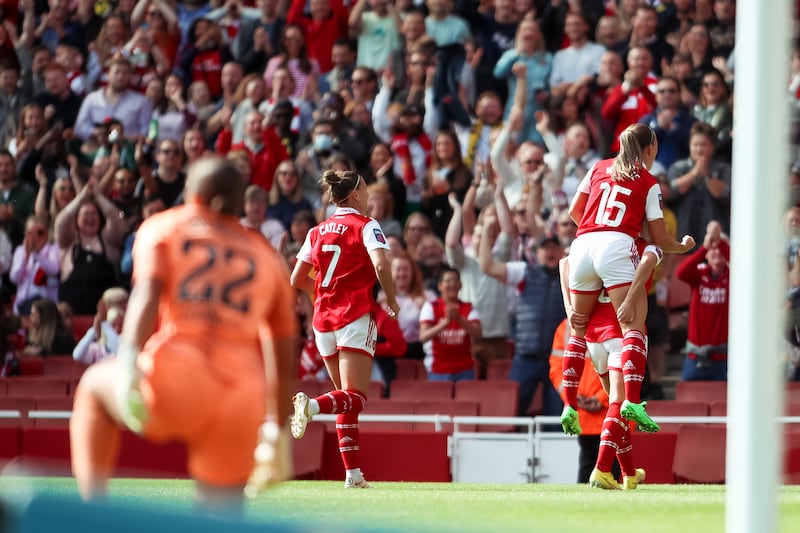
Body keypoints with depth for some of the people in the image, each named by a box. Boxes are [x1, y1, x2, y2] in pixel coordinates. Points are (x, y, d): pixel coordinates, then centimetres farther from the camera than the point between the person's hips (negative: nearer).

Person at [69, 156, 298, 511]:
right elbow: (283, 360, 24)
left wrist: (128, 364, -16)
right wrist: (278, 431, 33)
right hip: (244, 397, 2)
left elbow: (148, 293, -5)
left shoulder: (162, 228, 15)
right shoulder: (265, 256, 24)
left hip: (175, 377, -2)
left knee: (94, 387, 29)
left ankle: (92, 506, 14)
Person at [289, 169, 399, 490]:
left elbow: (297, 280, 14)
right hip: (356, 317, -6)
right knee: (355, 399, -11)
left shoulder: (318, 231, 13)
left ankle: (353, 473, 7)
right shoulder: (365, 226, -3)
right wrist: (391, 300, -5)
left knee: (347, 397, 13)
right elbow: (381, 265, -19)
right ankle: (312, 405, -41)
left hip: (323, 319, 6)